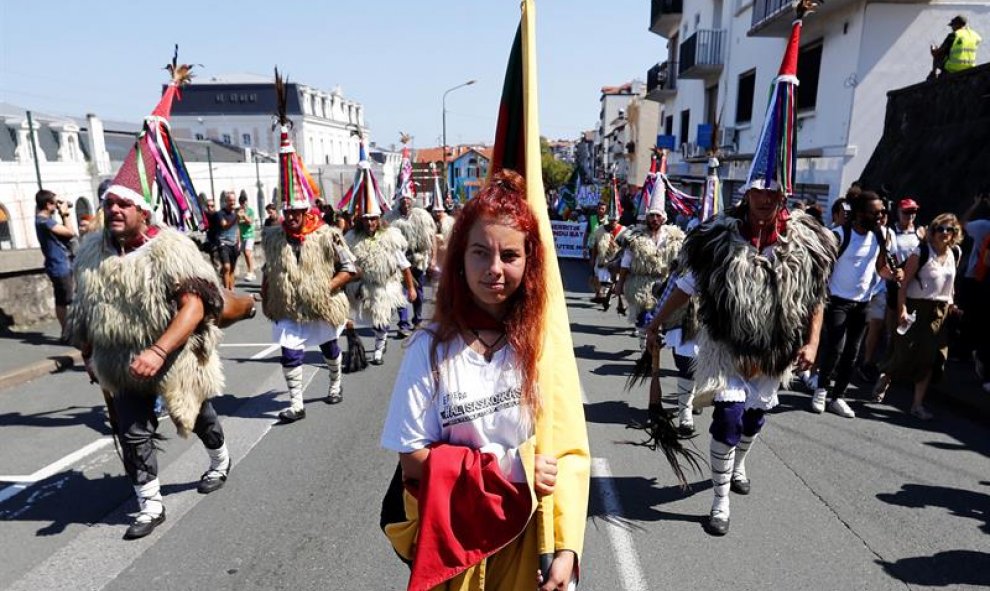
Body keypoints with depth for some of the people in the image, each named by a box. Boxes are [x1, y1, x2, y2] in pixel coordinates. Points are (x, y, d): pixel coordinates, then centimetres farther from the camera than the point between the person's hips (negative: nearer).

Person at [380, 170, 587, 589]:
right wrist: (512, 468, -17)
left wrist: (566, 548, -18)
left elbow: (569, 451, -11)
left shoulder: (542, 340, -11)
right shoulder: (432, 347, -15)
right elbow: (414, 459, -13)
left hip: (528, 529, 1)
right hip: (454, 531, -1)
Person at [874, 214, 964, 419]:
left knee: (930, 358, 4)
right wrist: (902, 309, -20)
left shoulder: (954, 254, 6)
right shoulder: (921, 253, -10)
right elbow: (904, 283, -13)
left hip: (940, 311, 5)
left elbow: (950, 281, 19)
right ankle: (884, 379, 25)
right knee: (906, 353, -6)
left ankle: (918, 404, 12)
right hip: (917, 308, -5)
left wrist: (951, 304, 11)